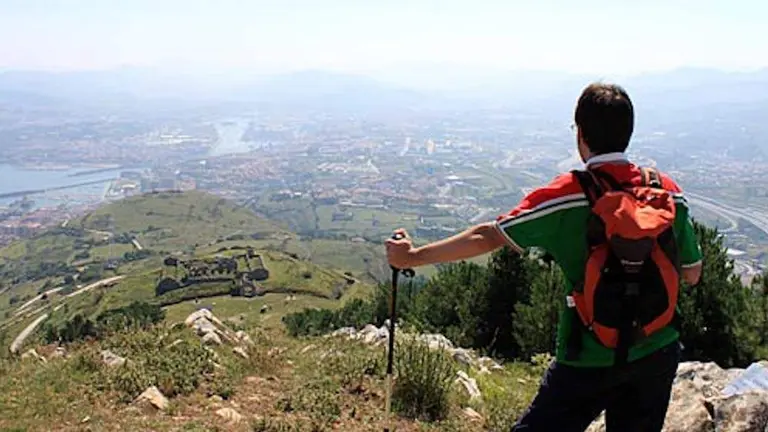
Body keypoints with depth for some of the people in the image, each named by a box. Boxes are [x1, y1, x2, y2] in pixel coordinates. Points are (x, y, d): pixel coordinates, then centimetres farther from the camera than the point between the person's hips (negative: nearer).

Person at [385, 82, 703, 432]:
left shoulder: (565, 195, -15)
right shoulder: (668, 190, -2)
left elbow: (489, 237, -14)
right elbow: (692, 274, 5)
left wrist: (413, 257, -7)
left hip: (591, 360, -5)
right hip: (658, 354, 5)